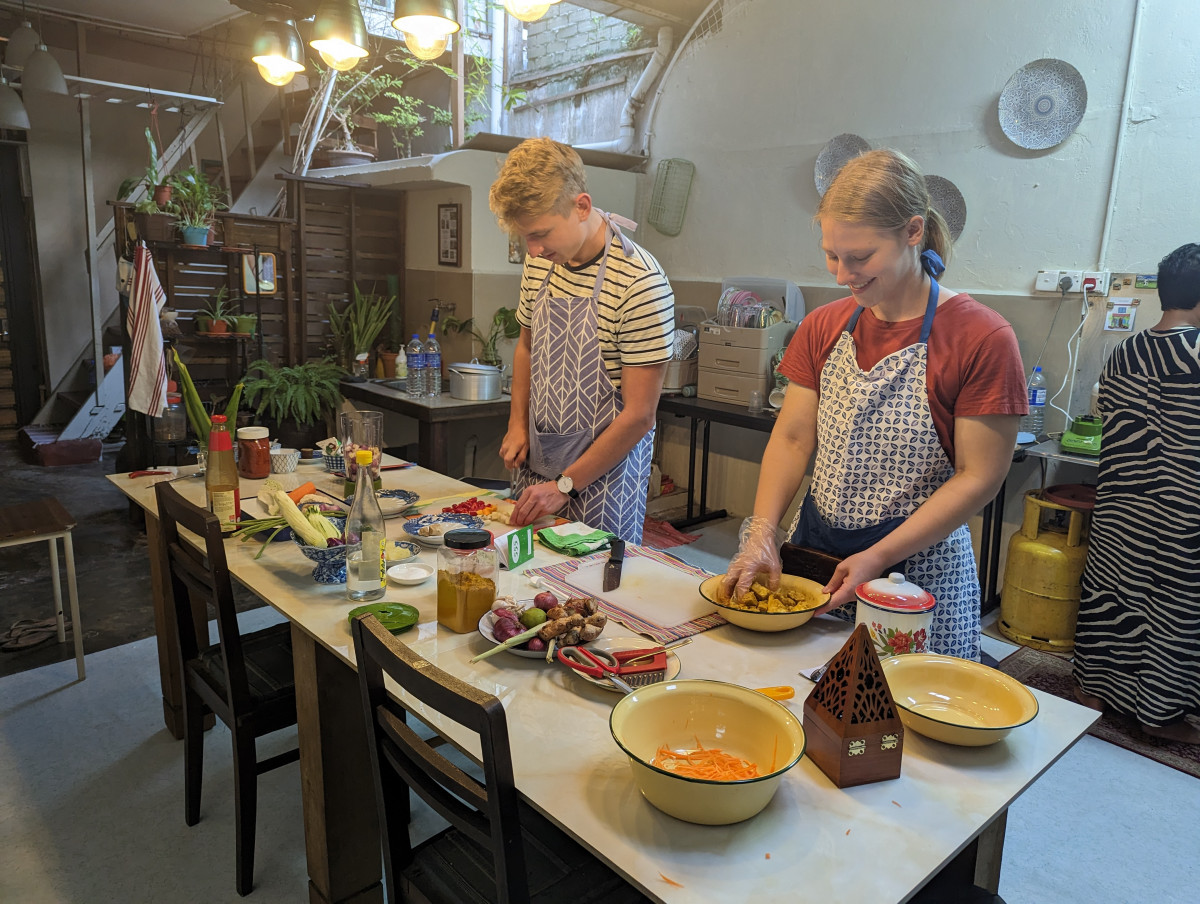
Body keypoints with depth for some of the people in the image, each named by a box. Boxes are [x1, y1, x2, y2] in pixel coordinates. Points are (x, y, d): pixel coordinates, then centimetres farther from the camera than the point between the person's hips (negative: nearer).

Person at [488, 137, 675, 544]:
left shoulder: (640, 284, -21)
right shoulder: (541, 263, 1)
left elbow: (639, 416, -19)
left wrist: (565, 484, -15)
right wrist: (518, 423, 5)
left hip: (603, 472, -6)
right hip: (536, 462, 6)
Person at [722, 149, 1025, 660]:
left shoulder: (982, 339, -13)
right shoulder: (823, 328, 4)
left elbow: (978, 478, -12)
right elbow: (791, 439, 2)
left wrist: (877, 559, -17)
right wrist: (761, 534, -11)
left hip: (919, 568, -4)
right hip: (813, 546, 5)